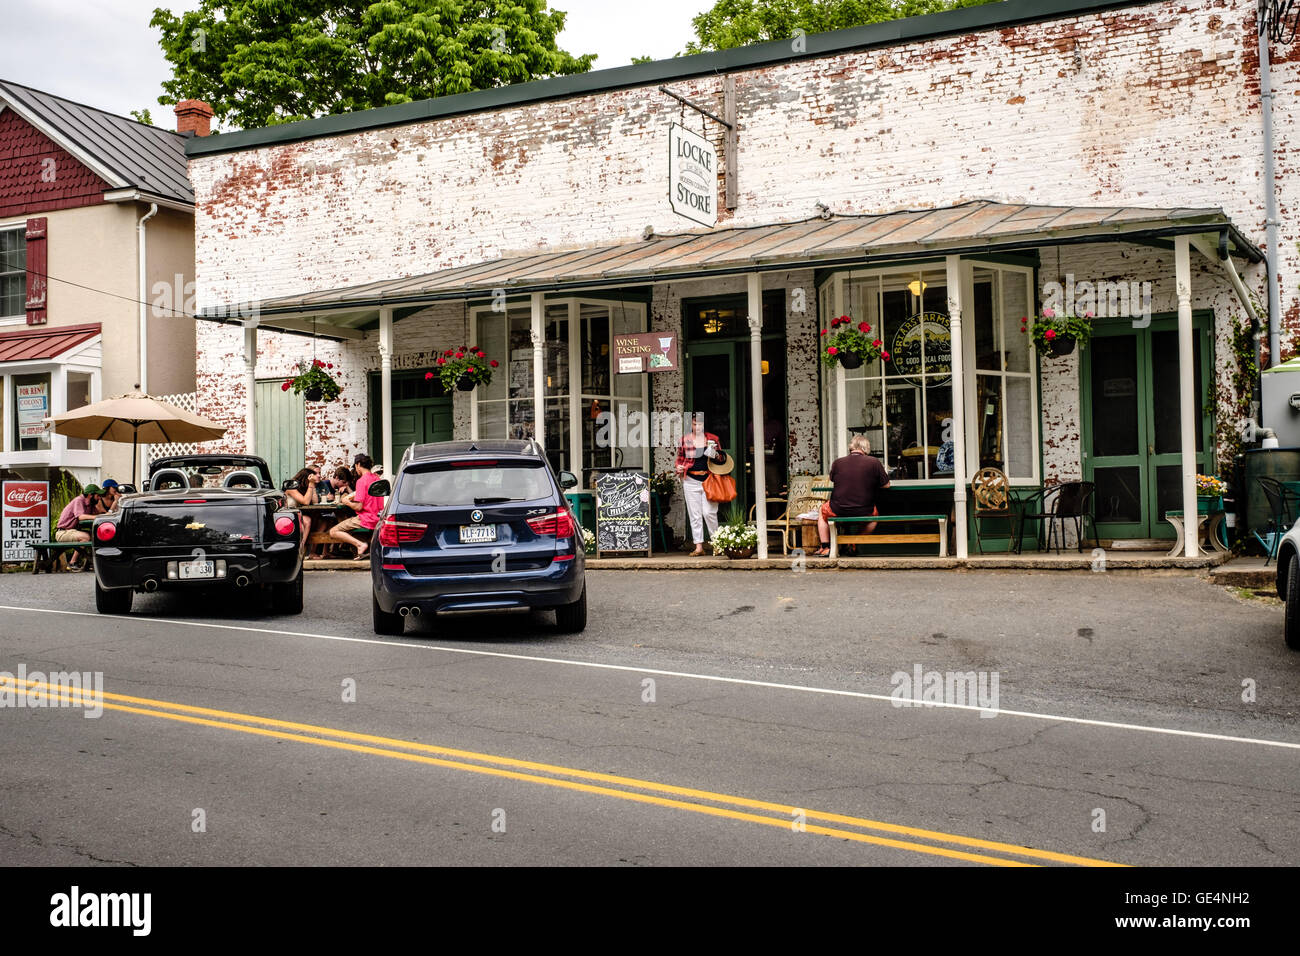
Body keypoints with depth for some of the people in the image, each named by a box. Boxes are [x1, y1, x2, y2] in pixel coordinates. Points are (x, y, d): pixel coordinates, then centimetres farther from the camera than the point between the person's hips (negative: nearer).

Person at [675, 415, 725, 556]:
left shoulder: (713, 439, 6)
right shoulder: (684, 440, 7)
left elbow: (722, 457, 11)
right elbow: (680, 458, 16)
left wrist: (715, 455, -11)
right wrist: (679, 468, -4)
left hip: (709, 480, -1)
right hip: (691, 480, 1)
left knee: (709, 512, -9)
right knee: (694, 514, 1)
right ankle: (698, 546, 5)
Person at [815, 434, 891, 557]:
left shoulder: (837, 463, -5)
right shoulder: (874, 462, -8)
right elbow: (886, 485, 3)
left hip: (838, 511, 0)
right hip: (864, 512, 0)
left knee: (822, 511, 33)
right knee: (875, 512, 35)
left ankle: (825, 547, 27)